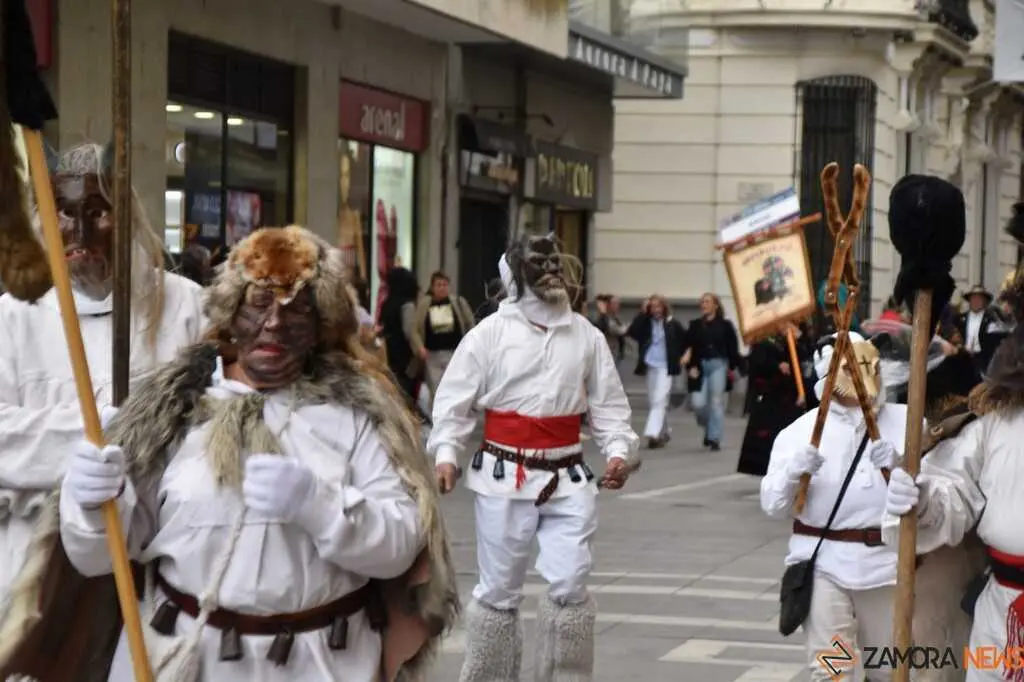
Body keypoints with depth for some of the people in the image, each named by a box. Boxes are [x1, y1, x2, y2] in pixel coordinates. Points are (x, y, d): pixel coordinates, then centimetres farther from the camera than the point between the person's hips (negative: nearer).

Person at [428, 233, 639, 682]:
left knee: (569, 587, -3)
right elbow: (454, 401, -4)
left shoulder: (587, 336, 5)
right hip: (505, 478, -2)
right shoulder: (489, 333, -4)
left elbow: (608, 404, 8)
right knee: (499, 590, 7)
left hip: (567, 480, 2)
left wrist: (618, 451, -8)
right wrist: (445, 454, -17)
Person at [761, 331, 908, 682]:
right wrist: (794, 472, -18)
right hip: (823, 561, -1)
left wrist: (900, 466, -18)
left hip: (885, 559, 1)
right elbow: (773, 505, 1)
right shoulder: (802, 430, 4)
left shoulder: (904, 421, 5)